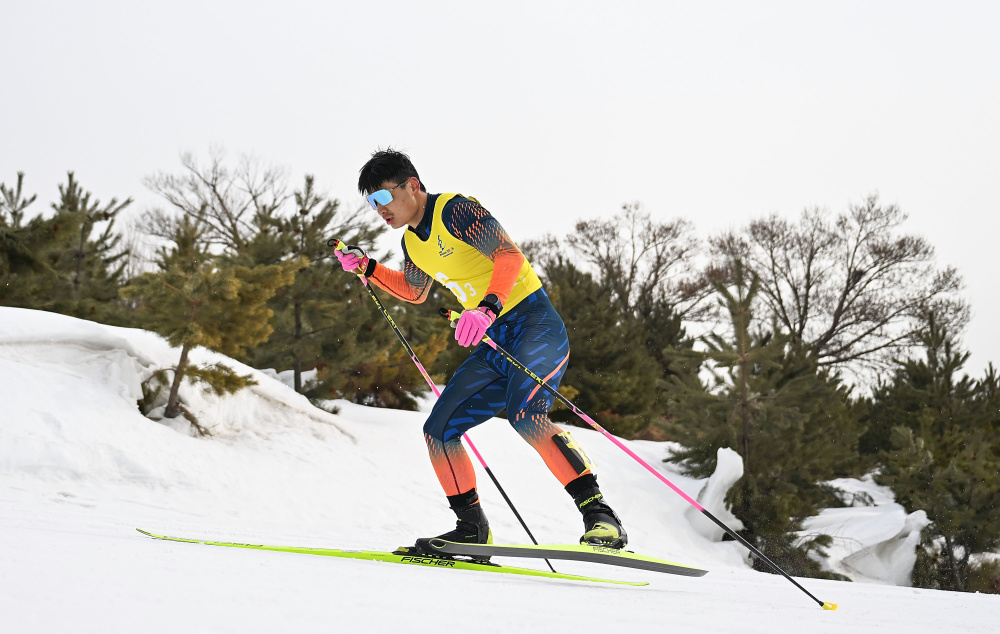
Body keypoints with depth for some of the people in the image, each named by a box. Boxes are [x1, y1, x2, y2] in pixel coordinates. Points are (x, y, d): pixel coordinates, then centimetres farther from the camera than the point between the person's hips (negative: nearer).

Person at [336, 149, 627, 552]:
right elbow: (415, 292, 34)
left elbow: (511, 256, -24)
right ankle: (472, 529, 14)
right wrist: (367, 268, 21)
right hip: (493, 345, 9)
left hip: (534, 324, -9)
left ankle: (600, 517, -34)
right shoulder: (412, 242, 14)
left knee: (525, 416, -33)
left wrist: (488, 307, -39)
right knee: (438, 431, 4)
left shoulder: (455, 210, -13)